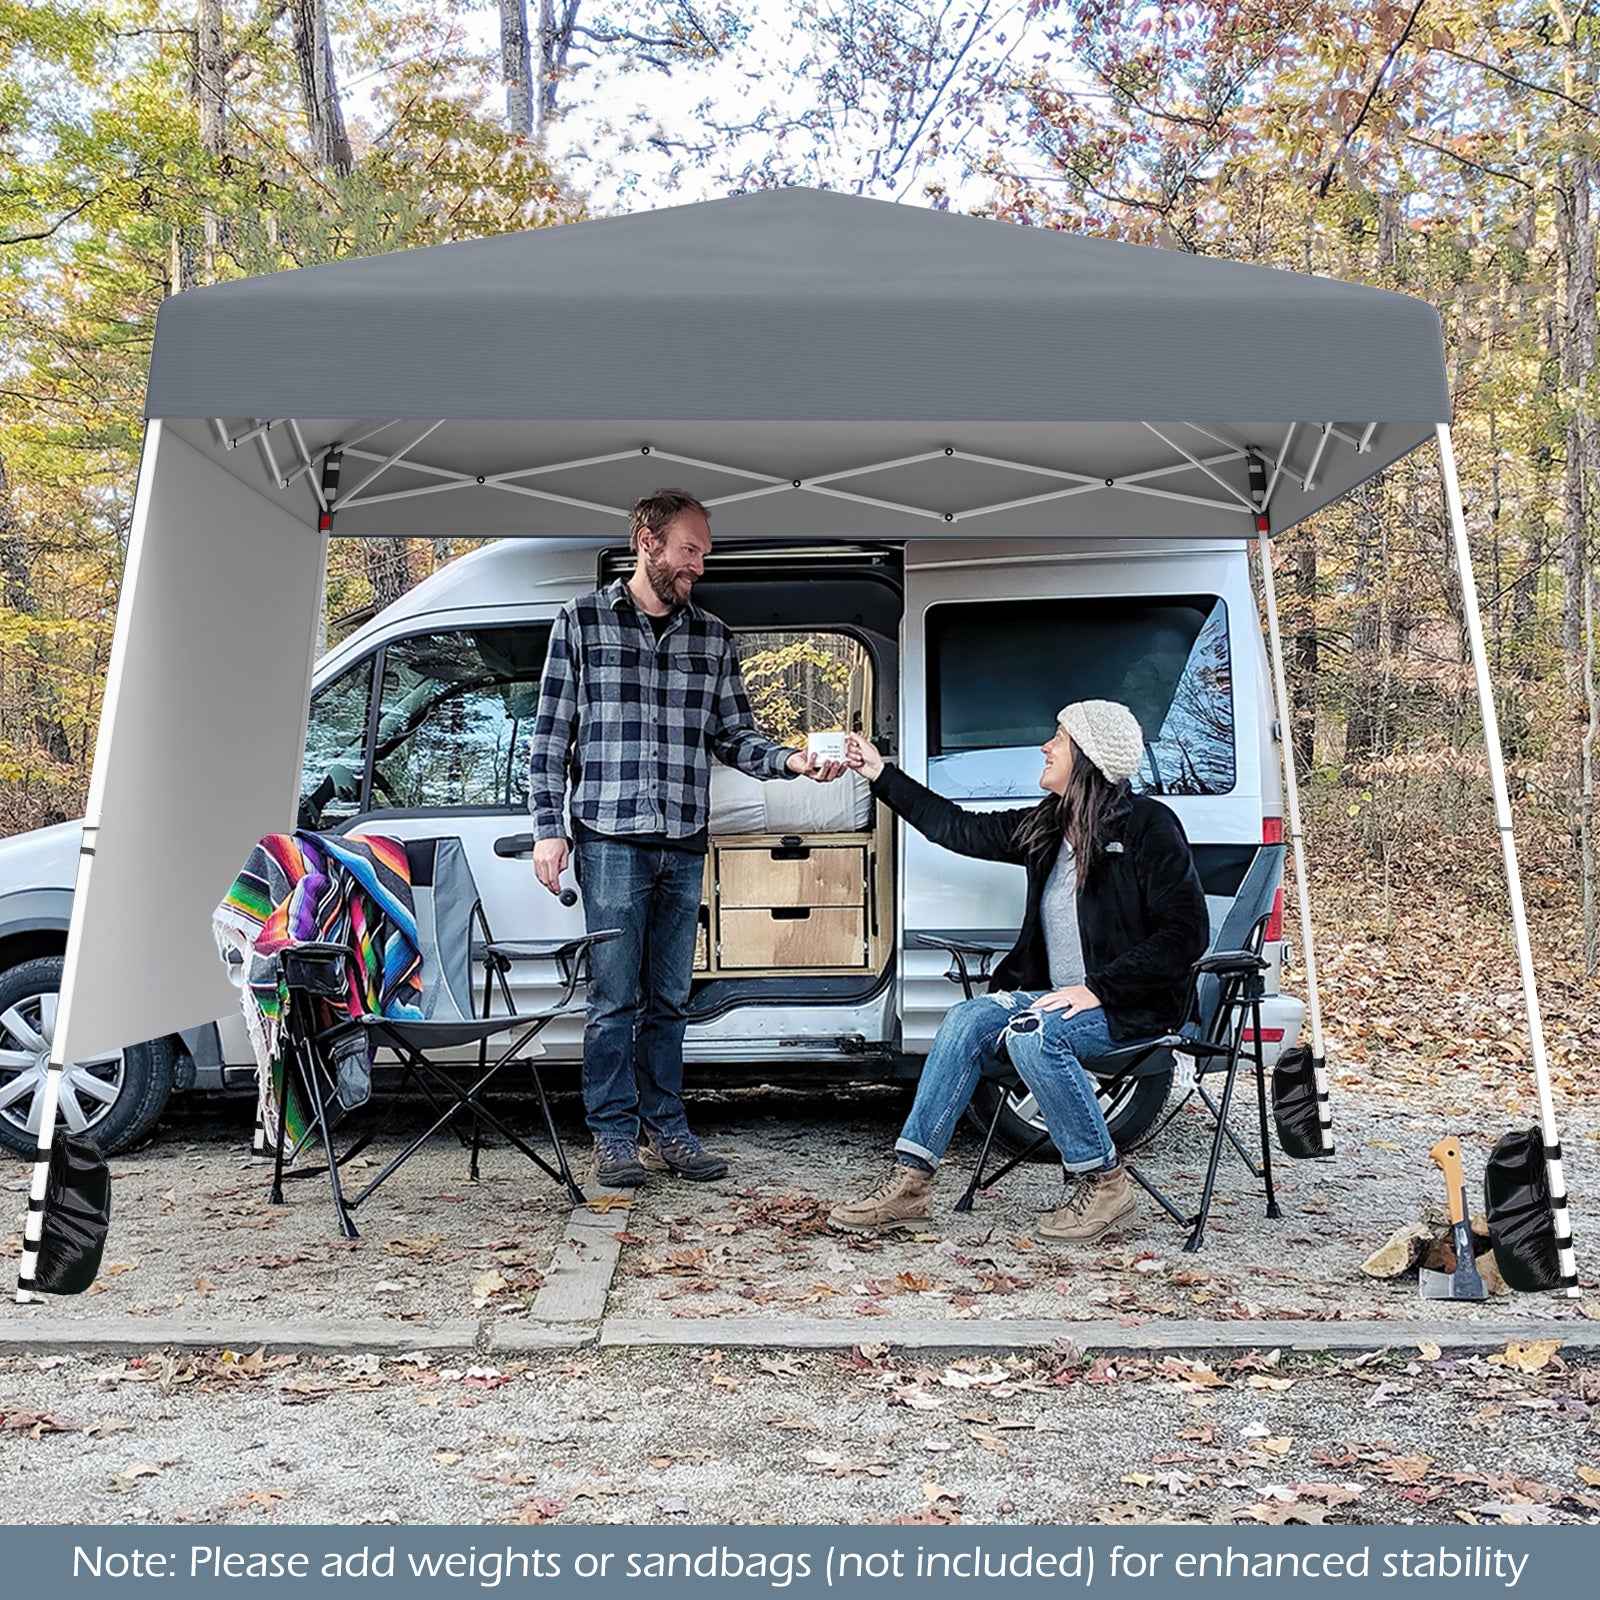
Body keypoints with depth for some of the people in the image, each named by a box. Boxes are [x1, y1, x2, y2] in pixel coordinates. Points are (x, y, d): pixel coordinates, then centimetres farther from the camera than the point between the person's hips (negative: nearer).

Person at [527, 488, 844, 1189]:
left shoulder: (711, 637, 15)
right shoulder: (583, 620, 5)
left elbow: (733, 735, 15)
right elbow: (551, 731, 3)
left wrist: (791, 759, -4)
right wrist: (548, 827, -3)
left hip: (683, 845, 4)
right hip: (610, 839, -4)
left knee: (668, 998, 9)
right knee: (615, 996, -2)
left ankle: (666, 1129, 18)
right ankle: (614, 1136, 10)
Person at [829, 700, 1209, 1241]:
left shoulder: (1147, 825, -11)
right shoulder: (1049, 825, 10)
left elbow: (1185, 933, -15)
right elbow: (962, 830, 18)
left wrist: (1098, 989, -20)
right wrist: (881, 775, 20)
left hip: (1133, 1007, -7)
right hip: (1060, 996, 7)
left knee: (1031, 1035, -31)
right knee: (966, 1019, -15)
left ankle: (1102, 1181, -12)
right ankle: (908, 1182, -15)